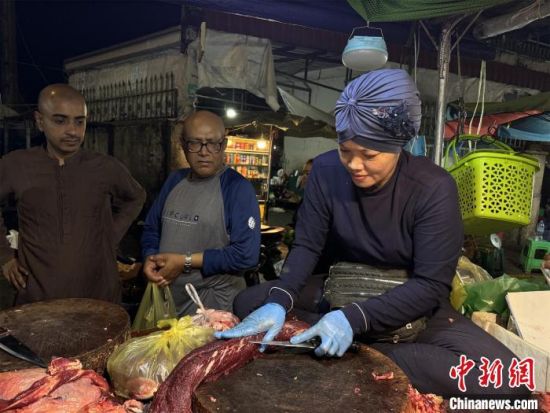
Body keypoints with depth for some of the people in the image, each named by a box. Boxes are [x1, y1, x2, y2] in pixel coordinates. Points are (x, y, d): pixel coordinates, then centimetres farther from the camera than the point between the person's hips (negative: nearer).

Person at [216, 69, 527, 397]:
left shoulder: (434, 188, -22)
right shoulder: (326, 170, -13)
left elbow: (431, 286, -23)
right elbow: (307, 247, -10)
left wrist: (354, 318, -35)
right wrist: (279, 302, -28)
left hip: (412, 303, -2)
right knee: (248, 303, -12)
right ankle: (364, 352, -17)